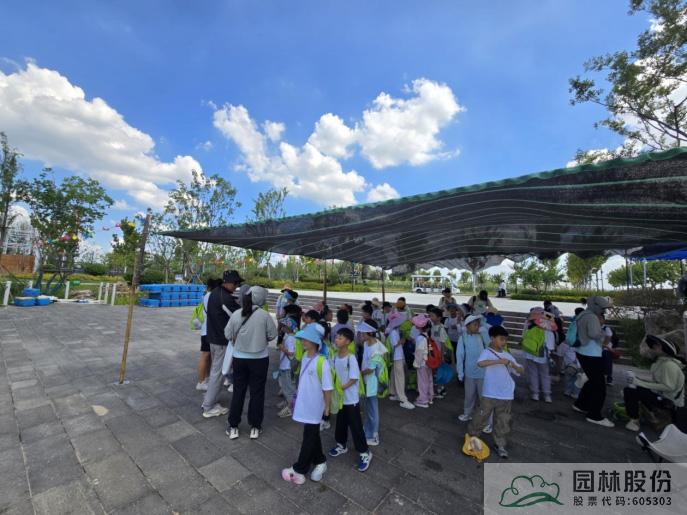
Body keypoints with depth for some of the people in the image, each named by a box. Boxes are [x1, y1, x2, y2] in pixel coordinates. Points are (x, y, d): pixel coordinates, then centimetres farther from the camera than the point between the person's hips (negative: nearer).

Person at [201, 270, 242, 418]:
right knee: (218, 372, 2)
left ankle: (208, 400, 34)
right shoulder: (226, 298, -24)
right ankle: (208, 408, 14)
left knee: (214, 370, 22)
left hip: (213, 337, 10)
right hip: (223, 340, -10)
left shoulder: (214, 292, 5)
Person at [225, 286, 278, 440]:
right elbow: (272, 335, -6)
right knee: (257, 392, 12)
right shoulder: (264, 315, -16)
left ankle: (233, 427, 28)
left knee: (238, 391, 17)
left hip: (239, 358, 2)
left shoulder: (236, 314, -10)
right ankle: (255, 427, 25)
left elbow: (228, 335, 0)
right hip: (259, 359, -2)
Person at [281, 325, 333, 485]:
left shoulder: (322, 362, -27)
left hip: (314, 407, -7)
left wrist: (327, 406, -11)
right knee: (312, 435, 22)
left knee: (309, 438, 11)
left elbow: (327, 388, -19)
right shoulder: (305, 356, -2)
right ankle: (319, 462, 41)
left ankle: (299, 470, 28)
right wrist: (298, 395, 19)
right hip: (304, 404, 8)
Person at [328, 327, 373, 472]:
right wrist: (334, 387, -4)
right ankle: (341, 445, 44)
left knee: (355, 426, 5)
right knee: (340, 423, 23)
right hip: (340, 398, 7)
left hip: (351, 399, -6)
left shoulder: (351, 358, -23)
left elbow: (354, 379, -22)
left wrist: (341, 388, -22)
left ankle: (365, 453, 23)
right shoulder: (336, 357, -3)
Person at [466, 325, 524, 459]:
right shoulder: (487, 352, -13)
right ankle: (471, 435, 30)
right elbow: (480, 363, -34)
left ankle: (500, 445, 31)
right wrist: (499, 361, -35)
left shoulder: (508, 356, 4)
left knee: (503, 421, 13)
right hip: (490, 394, -4)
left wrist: (514, 365, -14)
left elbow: (521, 371, 7)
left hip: (506, 395, 4)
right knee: (482, 417, 8)